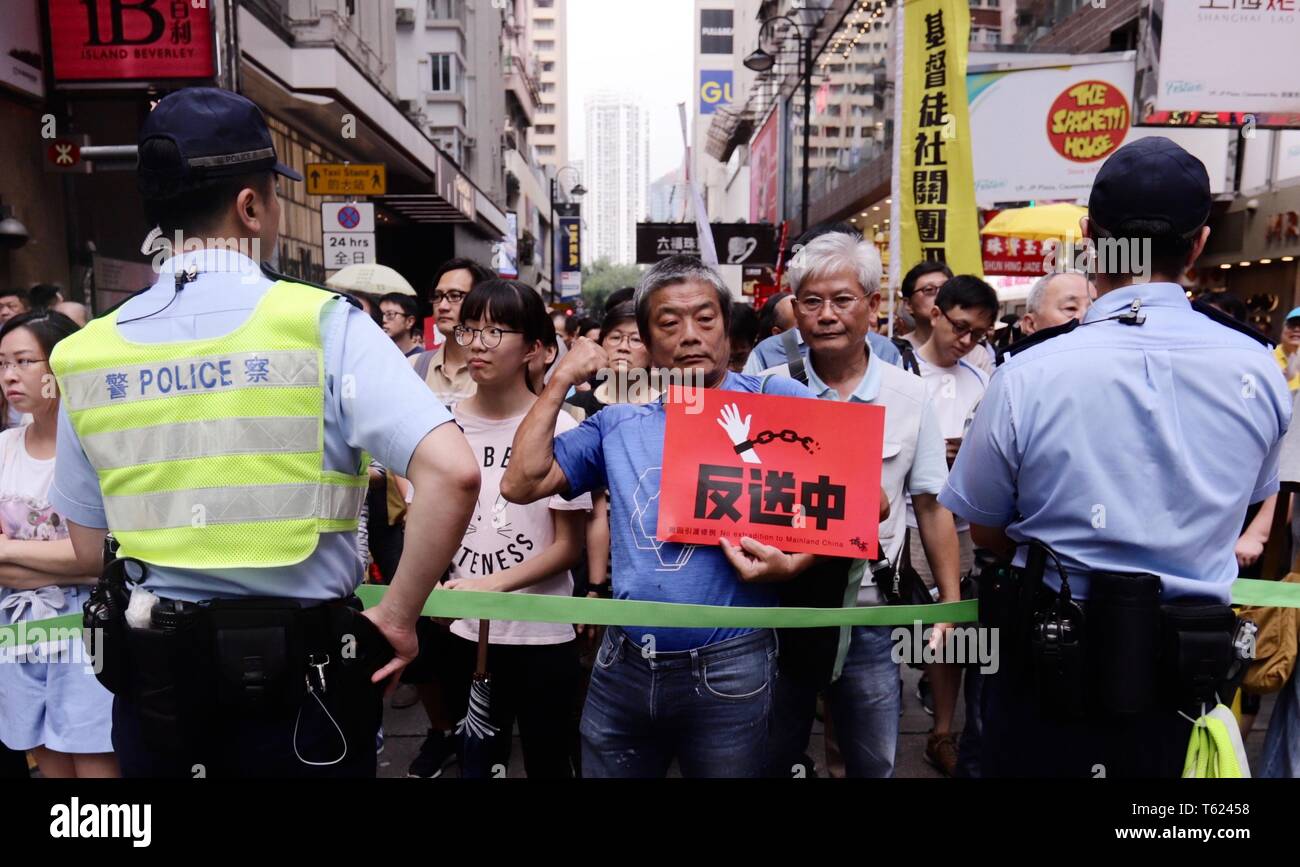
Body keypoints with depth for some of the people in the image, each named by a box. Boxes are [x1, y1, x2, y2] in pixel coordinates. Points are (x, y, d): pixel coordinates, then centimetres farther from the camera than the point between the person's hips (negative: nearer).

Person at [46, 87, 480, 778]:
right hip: (297, 676, -3)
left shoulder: (87, 353, -1)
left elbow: (90, 550, 6)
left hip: (151, 678, 4)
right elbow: (452, 474, -24)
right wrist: (398, 617, -14)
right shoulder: (319, 323, -14)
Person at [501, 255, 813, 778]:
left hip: (726, 668, -3)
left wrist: (791, 564, -20)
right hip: (622, 664, 3)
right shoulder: (620, 421, 7)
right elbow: (520, 484, 2)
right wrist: (561, 380, 0)